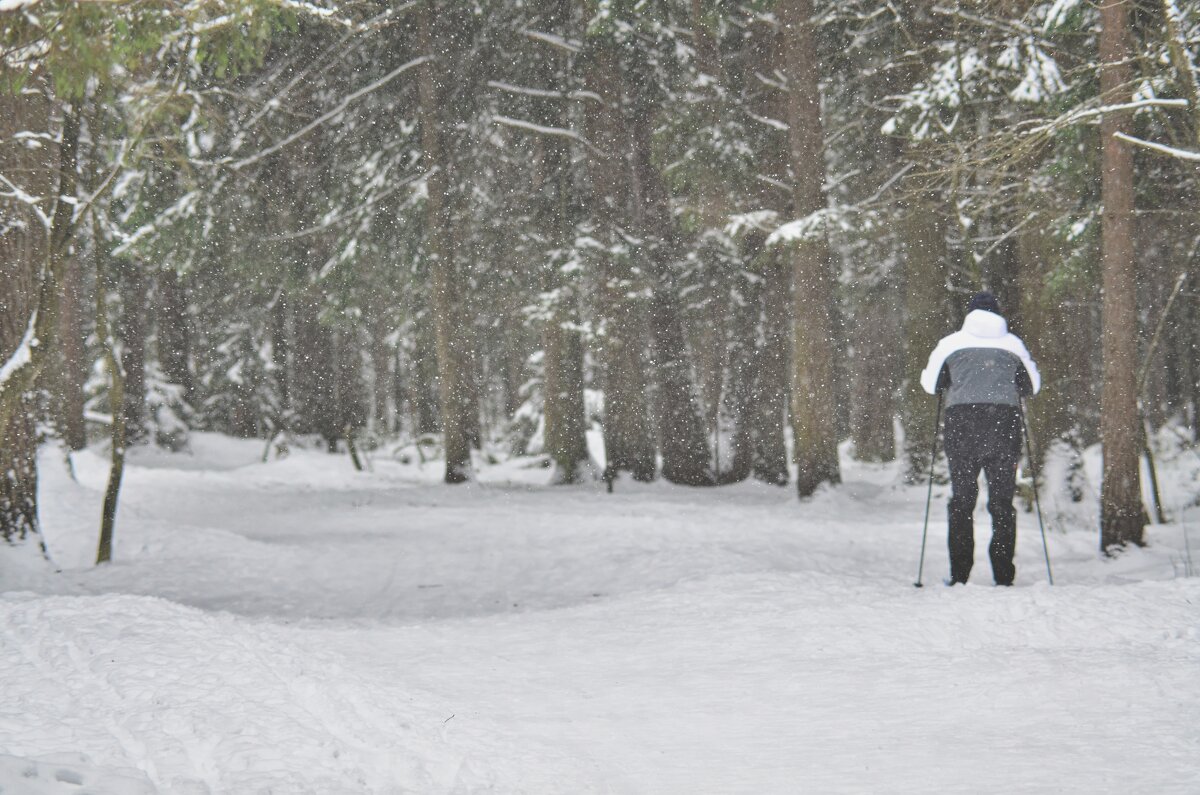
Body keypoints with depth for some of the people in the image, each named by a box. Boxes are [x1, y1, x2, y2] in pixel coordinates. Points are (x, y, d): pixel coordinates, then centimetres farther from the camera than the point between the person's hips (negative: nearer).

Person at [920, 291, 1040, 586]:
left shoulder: (951, 343, 6)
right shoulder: (1012, 343, 10)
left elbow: (930, 384, 11)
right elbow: (1032, 386, 18)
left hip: (962, 421, -1)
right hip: (1005, 423, 1)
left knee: (961, 500, 5)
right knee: (1002, 501, 6)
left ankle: (959, 575, -1)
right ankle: (1003, 575, 1)